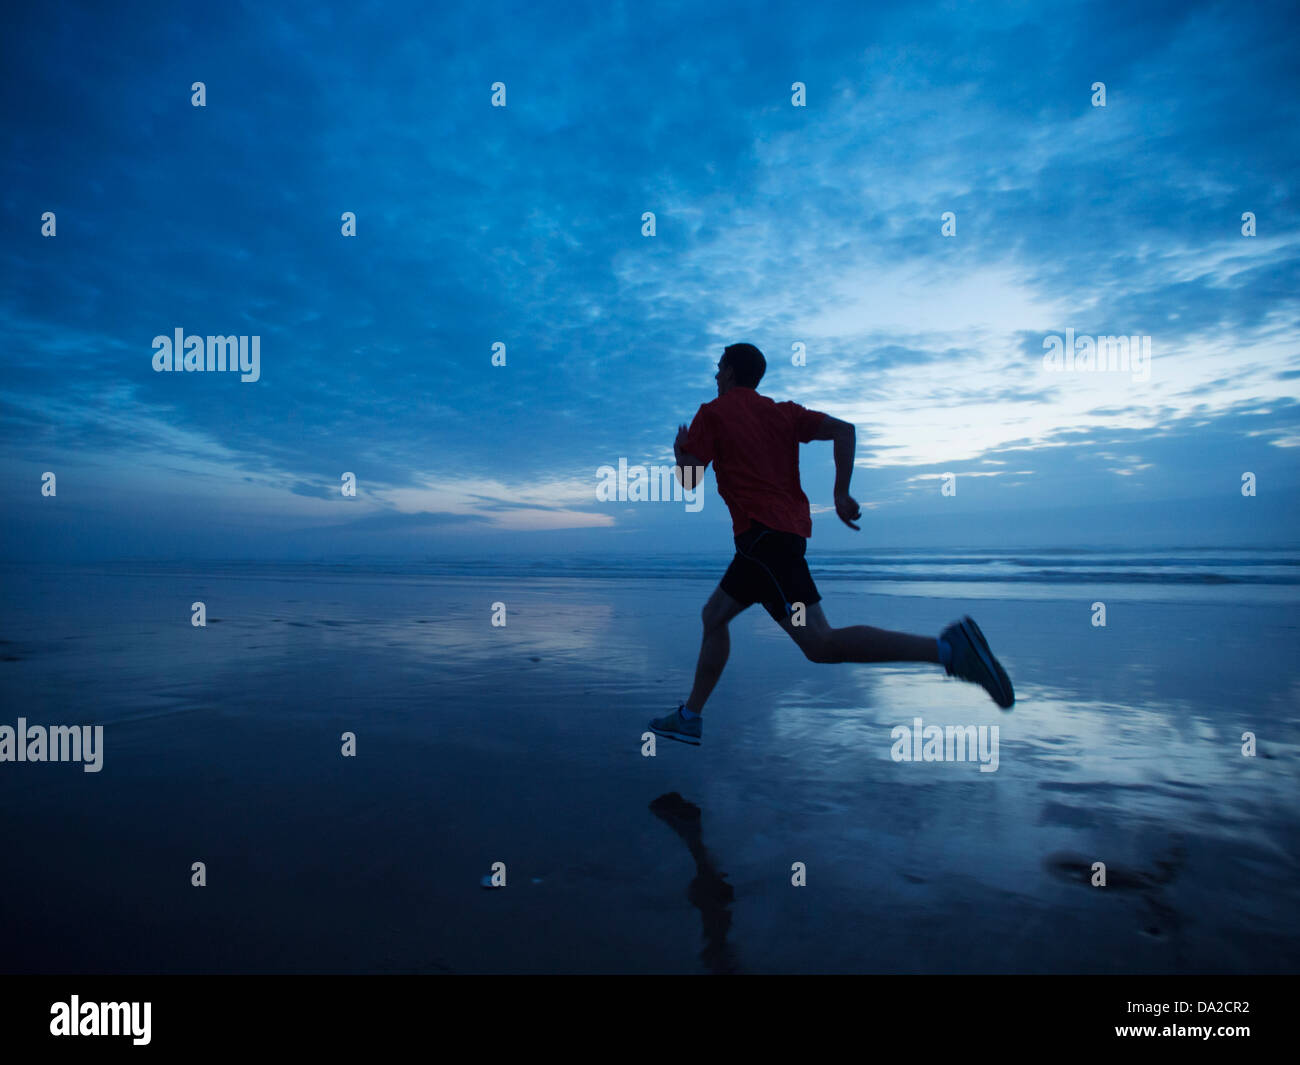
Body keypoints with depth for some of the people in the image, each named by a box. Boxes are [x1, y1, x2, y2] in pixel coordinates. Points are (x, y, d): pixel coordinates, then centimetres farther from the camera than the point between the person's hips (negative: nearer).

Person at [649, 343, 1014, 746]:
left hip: (761, 533, -9)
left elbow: (687, 479, -3)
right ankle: (690, 717, 21)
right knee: (713, 616, 17)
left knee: (819, 644, -15)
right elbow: (844, 430, 6)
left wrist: (681, 448, 19)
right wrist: (841, 494, 6)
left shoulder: (712, 413, 2)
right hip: (790, 528, 9)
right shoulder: (782, 412, 19)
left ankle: (947, 647, -27)